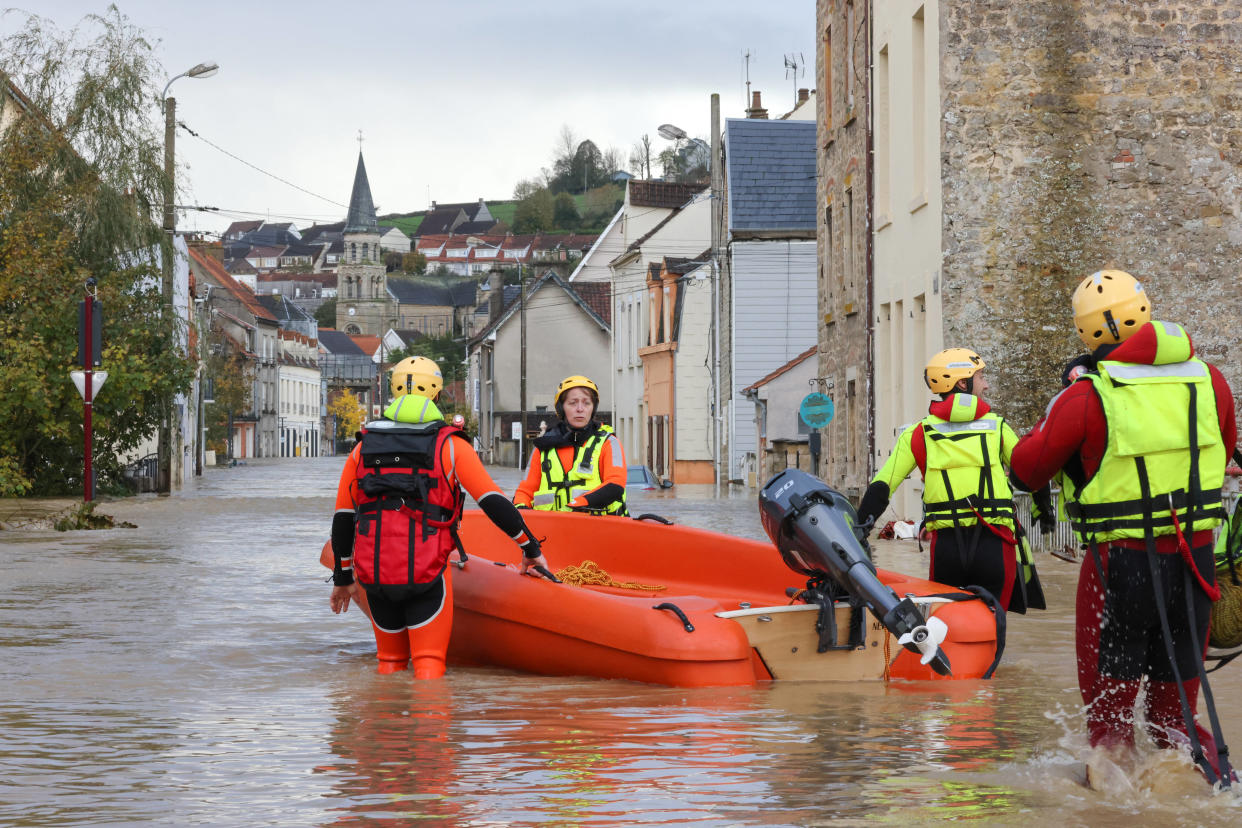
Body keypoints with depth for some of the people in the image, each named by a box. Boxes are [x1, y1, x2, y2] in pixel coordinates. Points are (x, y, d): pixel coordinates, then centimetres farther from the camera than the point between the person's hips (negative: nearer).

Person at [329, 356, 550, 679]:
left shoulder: (362, 449, 11)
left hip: (373, 576, 3)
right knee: (429, 664, -1)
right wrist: (531, 549, 7)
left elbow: (343, 519, 15)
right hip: (425, 574, -3)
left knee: (390, 661, 19)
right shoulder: (450, 446, 1)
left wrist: (342, 577, 26)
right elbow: (494, 503, -3)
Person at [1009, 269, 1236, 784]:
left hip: (1121, 563, -4)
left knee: (1108, 709, 9)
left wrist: (1062, 397, 13)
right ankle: (1209, 771, -9)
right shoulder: (1208, 379, 1)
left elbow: (1027, 467, 2)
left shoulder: (1088, 397, -11)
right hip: (1195, 562, 4)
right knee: (1173, 709, 14)